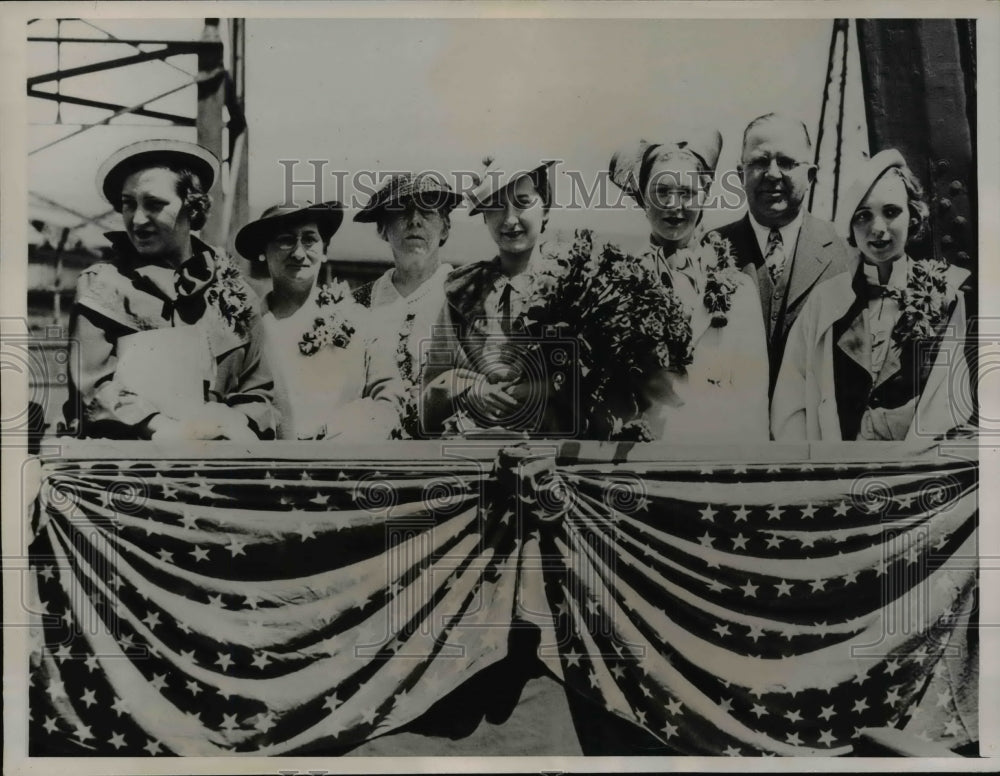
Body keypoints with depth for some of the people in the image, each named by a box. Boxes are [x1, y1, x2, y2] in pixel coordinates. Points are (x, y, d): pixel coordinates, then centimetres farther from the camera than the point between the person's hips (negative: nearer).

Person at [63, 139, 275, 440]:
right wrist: (166, 429, -18)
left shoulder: (234, 293, 9)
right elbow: (94, 388, -5)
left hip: (221, 440, 2)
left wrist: (237, 423, -11)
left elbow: (258, 390, 9)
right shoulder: (101, 285, 4)